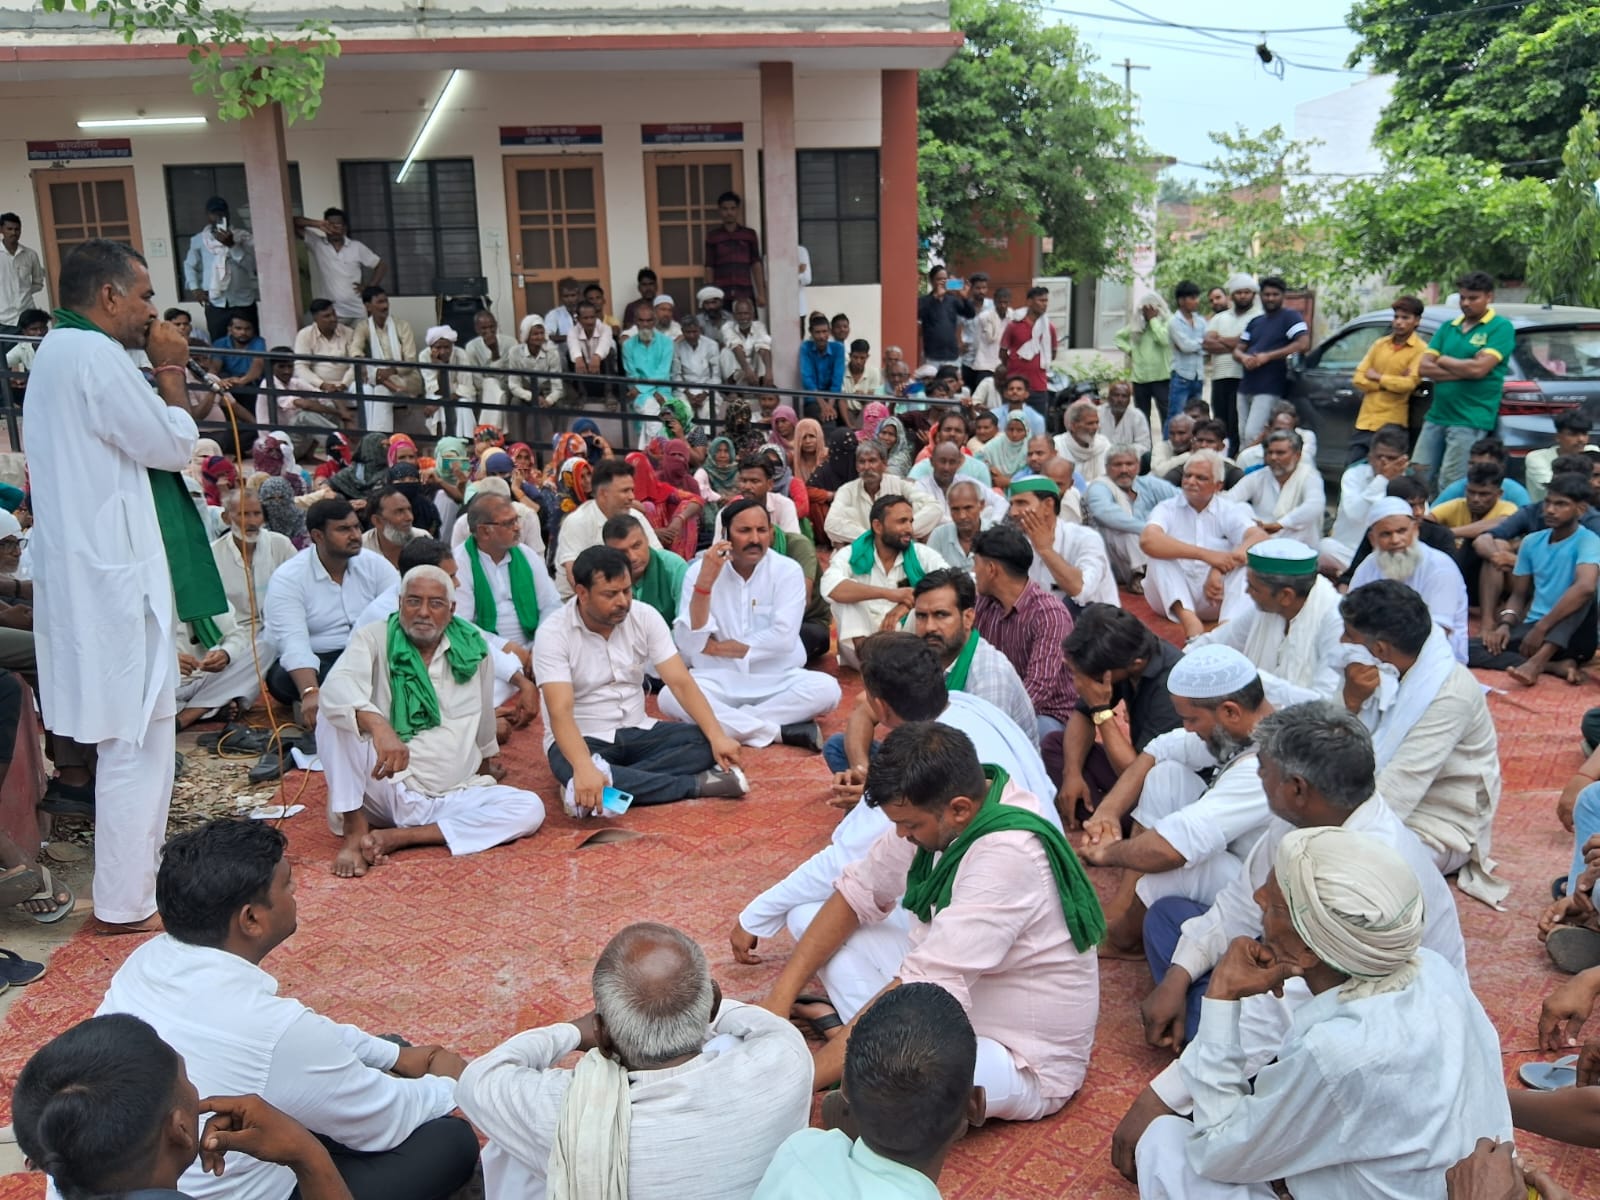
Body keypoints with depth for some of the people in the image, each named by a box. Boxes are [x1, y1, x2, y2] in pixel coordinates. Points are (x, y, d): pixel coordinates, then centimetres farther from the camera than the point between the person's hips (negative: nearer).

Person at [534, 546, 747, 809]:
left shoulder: (646, 617, -6)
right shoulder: (553, 634, -18)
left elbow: (681, 682, -10)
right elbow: (560, 712, -28)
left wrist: (718, 736, -24)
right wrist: (584, 768, -46)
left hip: (636, 733, 5)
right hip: (582, 740, -4)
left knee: (705, 741, -19)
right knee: (574, 772, -39)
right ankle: (696, 783, -26)